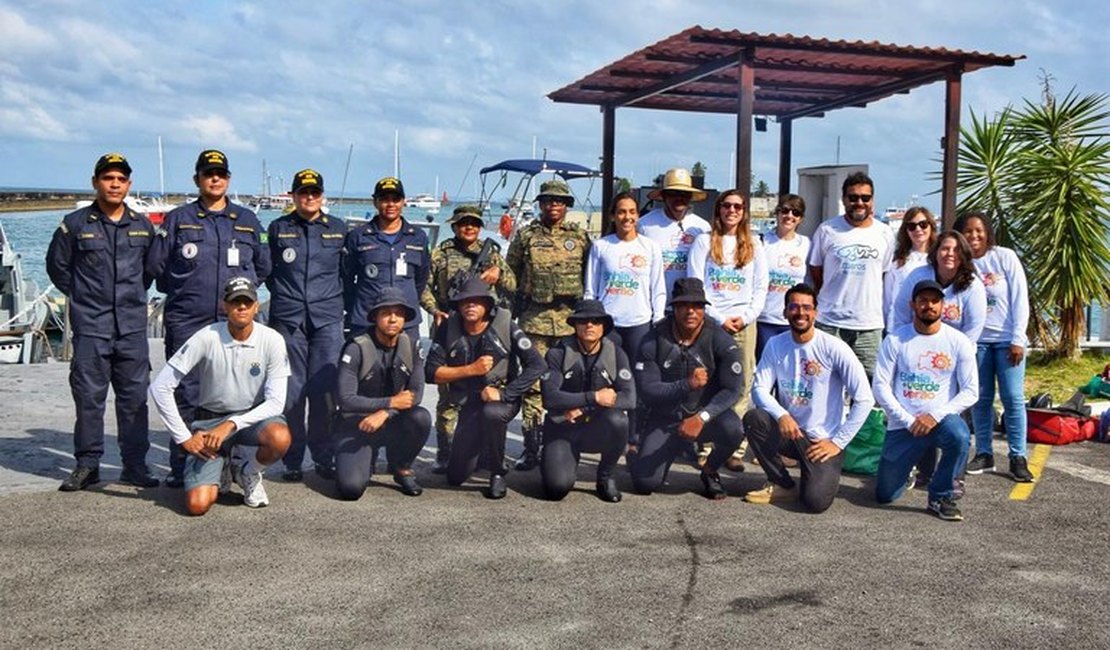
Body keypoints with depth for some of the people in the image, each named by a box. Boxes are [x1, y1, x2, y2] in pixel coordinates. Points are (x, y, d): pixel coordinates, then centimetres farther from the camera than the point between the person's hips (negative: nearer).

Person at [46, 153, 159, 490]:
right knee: (88, 397, 2)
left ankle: (135, 464, 14)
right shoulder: (75, 224, 1)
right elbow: (57, 266, 10)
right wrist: (80, 296, 8)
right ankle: (87, 464, 13)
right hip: (90, 326, -2)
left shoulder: (143, 226, 8)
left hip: (132, 326, 2)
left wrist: (135, 295, 12)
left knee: (135, 397, 5)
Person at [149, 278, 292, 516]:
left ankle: (248, 474, 0)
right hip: (210, 421, -1)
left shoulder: (272, 340, -13)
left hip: (253, 416, 1)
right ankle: (223, 473, 19)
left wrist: (231, 425, -25)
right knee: (197, 504, -19)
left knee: (280, 438, -36)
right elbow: (159, 387, -13)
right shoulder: (206, 338, -15)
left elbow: (276, 402, -14)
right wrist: (184, 438, -13)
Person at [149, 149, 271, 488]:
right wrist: (181, 292, 12)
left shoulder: (247, 221, 13)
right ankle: (181, 467, 8)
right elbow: (157, 264, 9)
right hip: (187, 323, -1)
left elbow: (263, 266, 19)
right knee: (187, 395, -1)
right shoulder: (178, 219, 7)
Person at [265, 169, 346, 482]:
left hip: (328, 319, 0)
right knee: (291, 391, 0)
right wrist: (282, 293, 10)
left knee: (325, 390, -3)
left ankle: (324, 458, 9)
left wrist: (335, 297, 10)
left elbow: (347, 270, 17)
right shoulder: (278, 228, 10)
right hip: (288, 319, 0)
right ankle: (292, 460, 8)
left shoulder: (339, 229, 11)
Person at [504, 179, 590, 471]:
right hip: (534, 318, -1)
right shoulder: (525, 236, 8)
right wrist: (511, 312, 7)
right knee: (533, 382, -3)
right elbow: (510, 275, 11)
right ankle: (531, 448, 1)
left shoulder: (580, 237, 10)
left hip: (570, 318, 1)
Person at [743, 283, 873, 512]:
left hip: (823, 440, -4)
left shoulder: (834, 348, -12)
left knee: (816, 501, -25)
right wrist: (781, 415, -25)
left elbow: (864, 400, -14)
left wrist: (838, 442, -14)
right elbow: (759, 389, -4)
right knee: (753, 418, -26)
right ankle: (782, 484, -4)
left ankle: (821, 472, 14)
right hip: (788, 430, 4)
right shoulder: (775, 345, 0)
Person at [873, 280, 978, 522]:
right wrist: (909, 421, -15)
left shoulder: (958, 342, -2)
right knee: (885, 495, 1)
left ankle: (940, 496, -11)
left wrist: (936, 416, -18)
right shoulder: (895, 339, -3)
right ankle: (915, 462, 36)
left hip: (941, 419, 0)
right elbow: (880, 386, -6)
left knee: (959, 436, -37)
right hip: (902, 424, 1)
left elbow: (971, 390, -5)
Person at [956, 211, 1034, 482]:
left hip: (1006, 339, -2)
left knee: (1013, 398, -5)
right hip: (976, 340, 2)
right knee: (981, 399, 4)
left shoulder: (1005, 257, -1)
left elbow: (1020, 298, -3)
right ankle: (983, 454, 13)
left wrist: (1018, 339, -7)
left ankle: (1018, 458, 1)